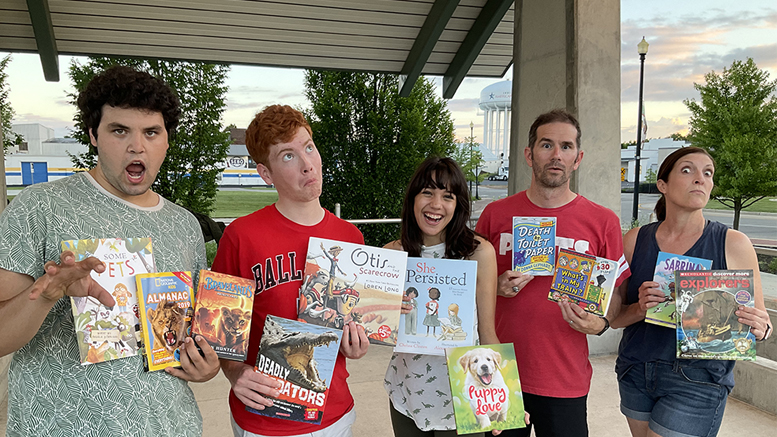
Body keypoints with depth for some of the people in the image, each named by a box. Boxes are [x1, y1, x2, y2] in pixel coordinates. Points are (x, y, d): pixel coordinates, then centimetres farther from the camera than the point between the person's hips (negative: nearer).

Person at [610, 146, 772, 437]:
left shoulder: (733, 244, -5)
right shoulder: (636, 241, 0)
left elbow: (762, 321, 2)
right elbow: (614, 317, 2)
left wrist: (760, 329, -21)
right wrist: (639, 309, -19)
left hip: (698, 382, -3)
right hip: (635, 370, 3)